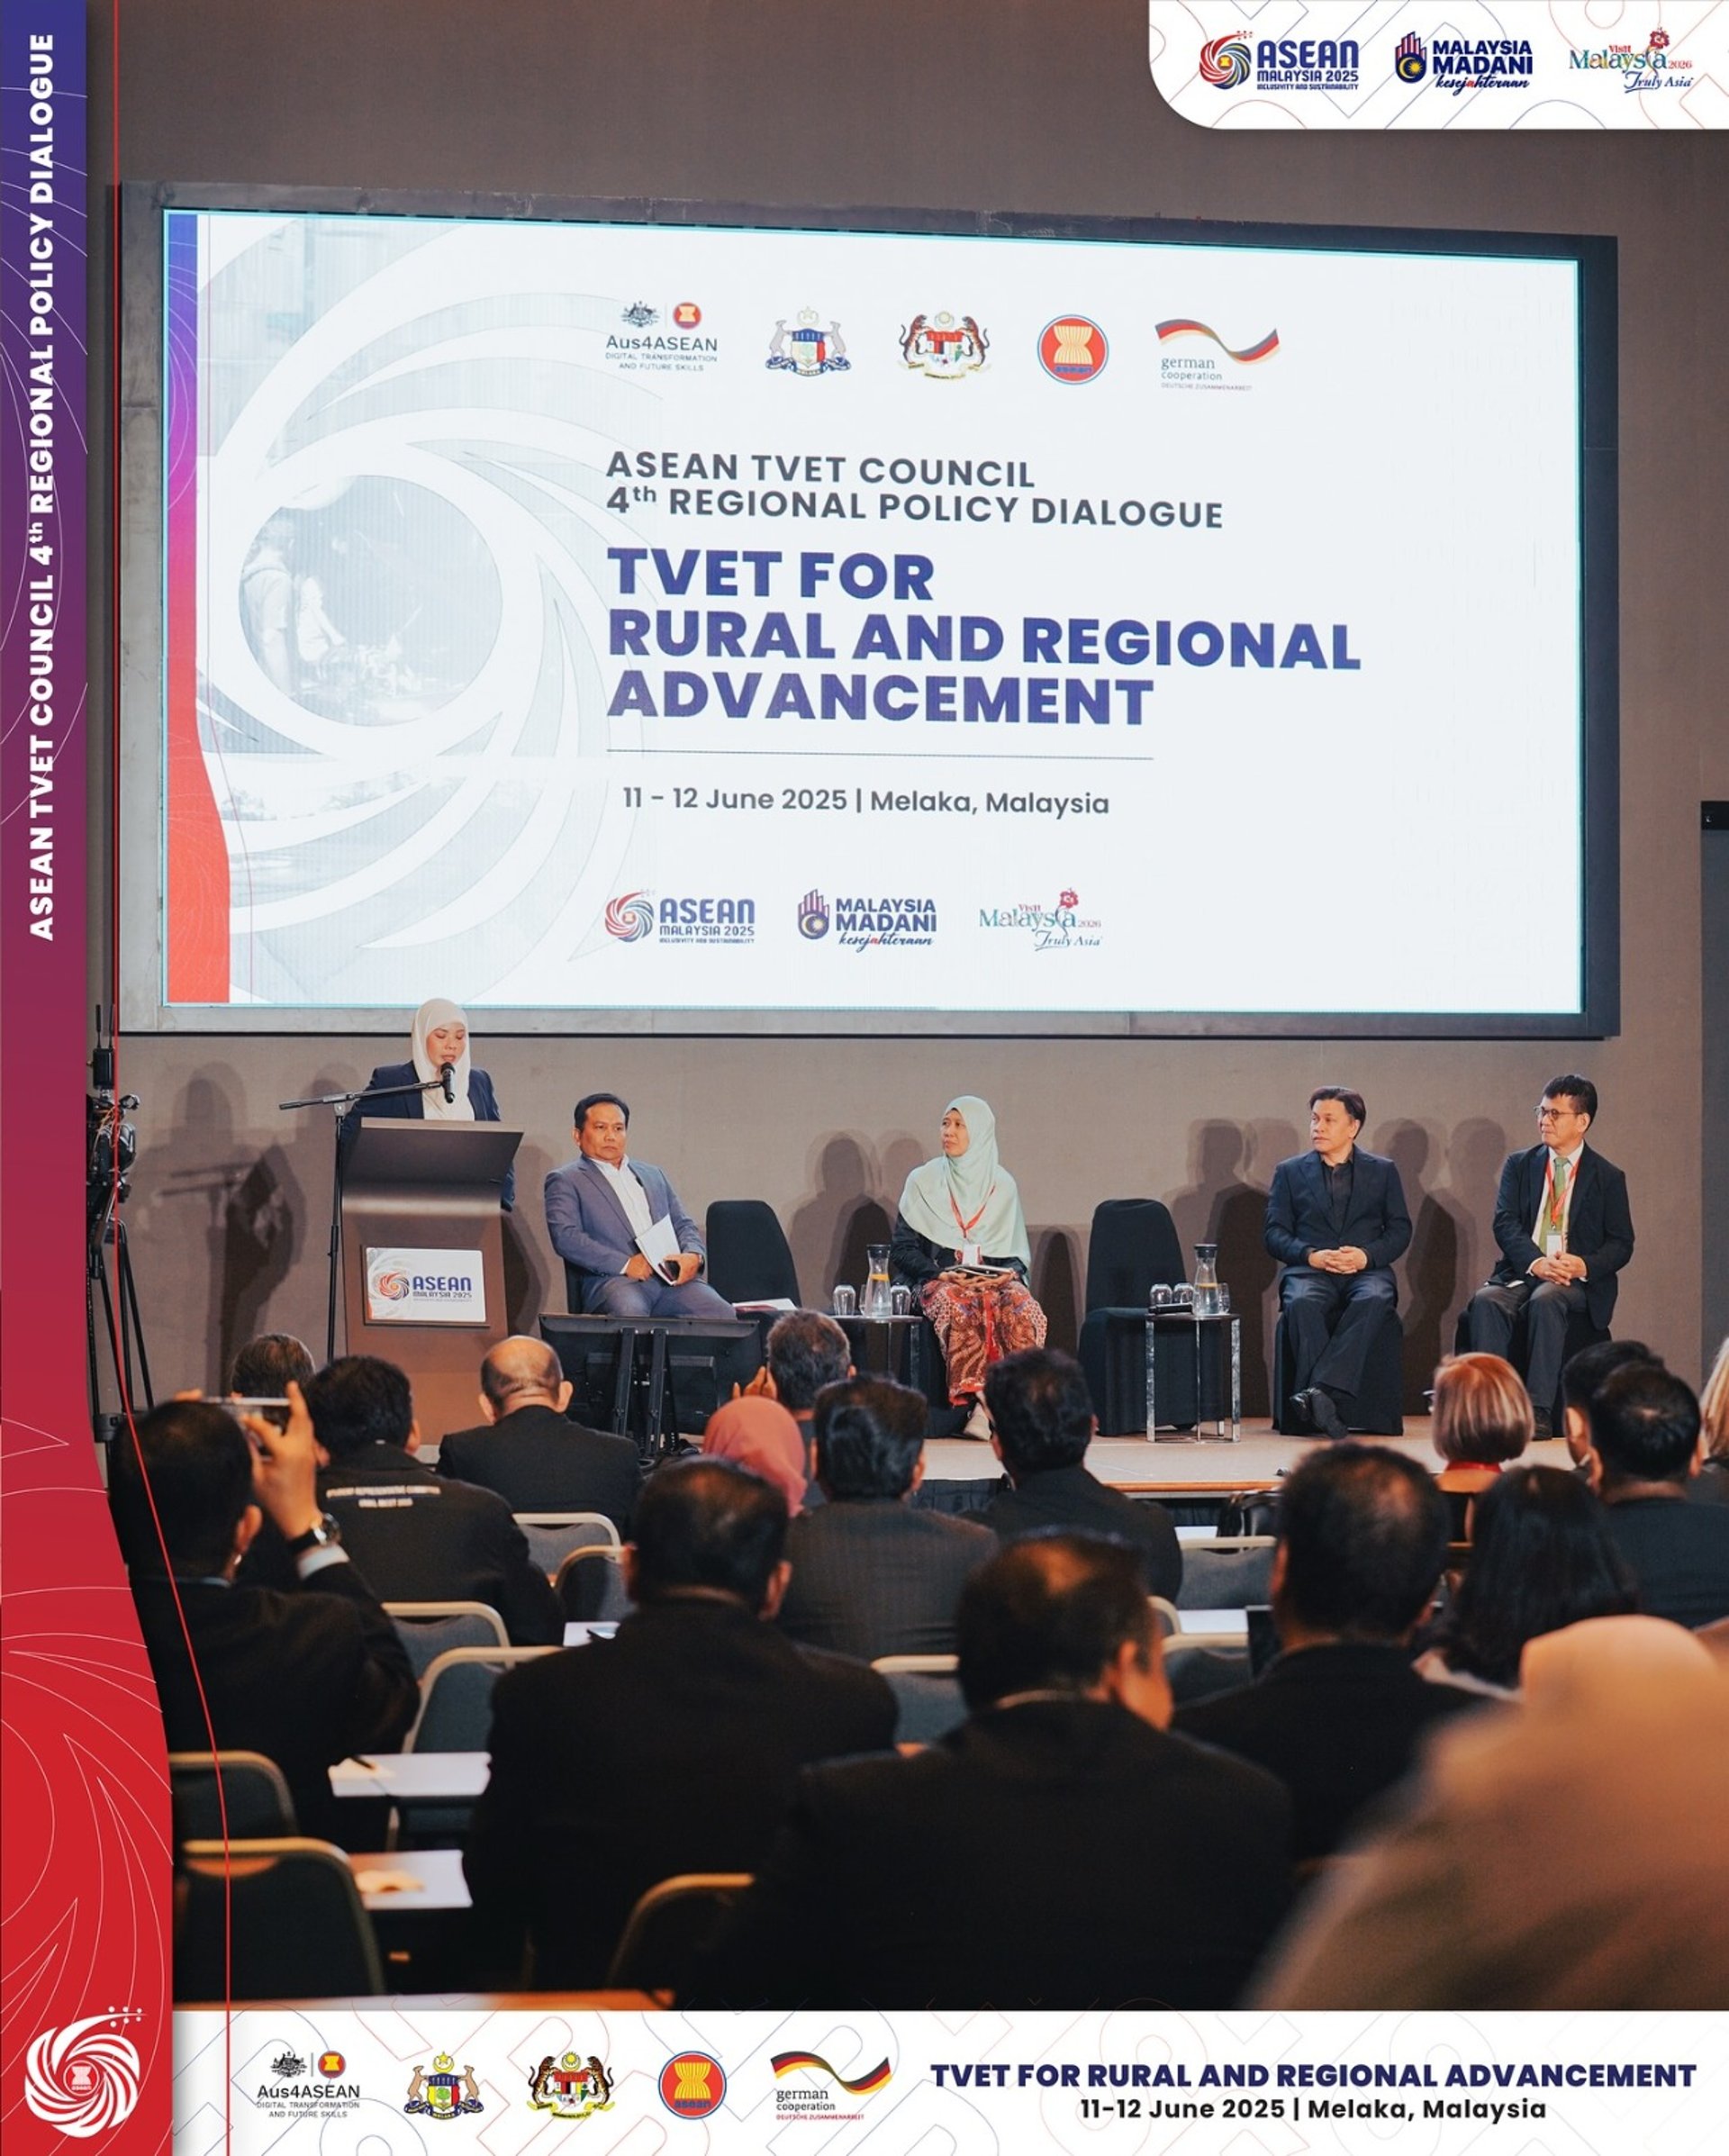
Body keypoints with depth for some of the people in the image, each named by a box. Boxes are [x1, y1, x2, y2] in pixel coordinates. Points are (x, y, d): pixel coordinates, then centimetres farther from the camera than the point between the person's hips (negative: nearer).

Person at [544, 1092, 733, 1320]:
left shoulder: (654, 1175, 31)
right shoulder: (565, 1180, 12)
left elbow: (683, 1225, 28)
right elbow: (565, 1237, -3)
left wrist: (693, 1255, 2)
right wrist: (625, 1264, -15)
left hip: (673, 1276, 5)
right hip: (612, 1279, -5)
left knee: (723, 1316, -25)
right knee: (630, 1315, -40)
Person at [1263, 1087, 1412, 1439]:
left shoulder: (1383, 1171, 17)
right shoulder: (1289, 1172, 17)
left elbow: (1400, 1229, 10)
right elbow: (1274, 1234, 9)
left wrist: (1366, 1255, -11)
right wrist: (1311, 1255, -11)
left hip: (1366, 1271, 0)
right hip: (1310, 1271, 0)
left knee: (1372, 1301, -37)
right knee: (1302, 1303, -37)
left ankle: (1322, 1391, -48)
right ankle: (1326, 1408, -44)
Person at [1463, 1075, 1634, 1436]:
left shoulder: (1608, 1178, 8)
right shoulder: (1520, 1165, 14)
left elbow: (1621, 1244, 4)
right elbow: (1505, 1223, 0)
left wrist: (1584, 1266, -18)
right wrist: (1536, 1262, -19)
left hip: (1577, 1282, -2)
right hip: (1521, 1275, 3)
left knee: (1545, 1300, -36)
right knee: (1486, 1301, -31)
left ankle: (1539, 1412, -39)